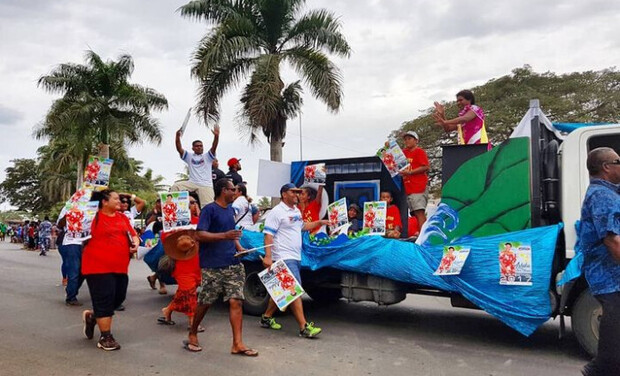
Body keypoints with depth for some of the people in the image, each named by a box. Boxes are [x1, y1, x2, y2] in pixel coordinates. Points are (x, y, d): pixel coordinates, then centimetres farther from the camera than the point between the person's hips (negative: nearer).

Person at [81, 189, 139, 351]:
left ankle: (92, 316, 37)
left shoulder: (122, 217, 13)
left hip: (120, 267, 7)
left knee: (118, 298, 12)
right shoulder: (94, 217, -5)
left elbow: (133, 234, 17)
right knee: (104, 301, -3)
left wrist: (135, 244, 1)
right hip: (99, 267, -7)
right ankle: (105, 337, 10)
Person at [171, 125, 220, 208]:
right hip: (192, 183, 2)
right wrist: (178, 136, -17)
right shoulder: (189, 157, 15)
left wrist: (216, 136, -27)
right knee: (175, 186, -19)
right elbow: (179, 149, 1)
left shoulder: (207, 157, 10)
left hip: (206, 185, -2)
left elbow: (214, 147, -7)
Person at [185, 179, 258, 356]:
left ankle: (237, 344, 1)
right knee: (205, 302, 6)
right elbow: (199, 235, -16)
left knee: (236, 301, -2)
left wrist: (239, 247, 11)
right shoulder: (209, 209, -7)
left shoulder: (231, 210, 16)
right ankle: (192, 334, 29)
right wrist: (224, 235, -26)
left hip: (232, 264, 6)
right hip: (212, 266, -6)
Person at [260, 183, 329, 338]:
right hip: (284, 258, -9)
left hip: (295, 257, 9)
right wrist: (268, 256, -25)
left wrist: (319, 223, 27)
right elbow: (268, 235, -17)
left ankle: (266, 318, 28)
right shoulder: (277, 212, -11)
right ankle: (304, 327, -8)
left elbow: (302, 226, 35)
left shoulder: (297, 211, 17)